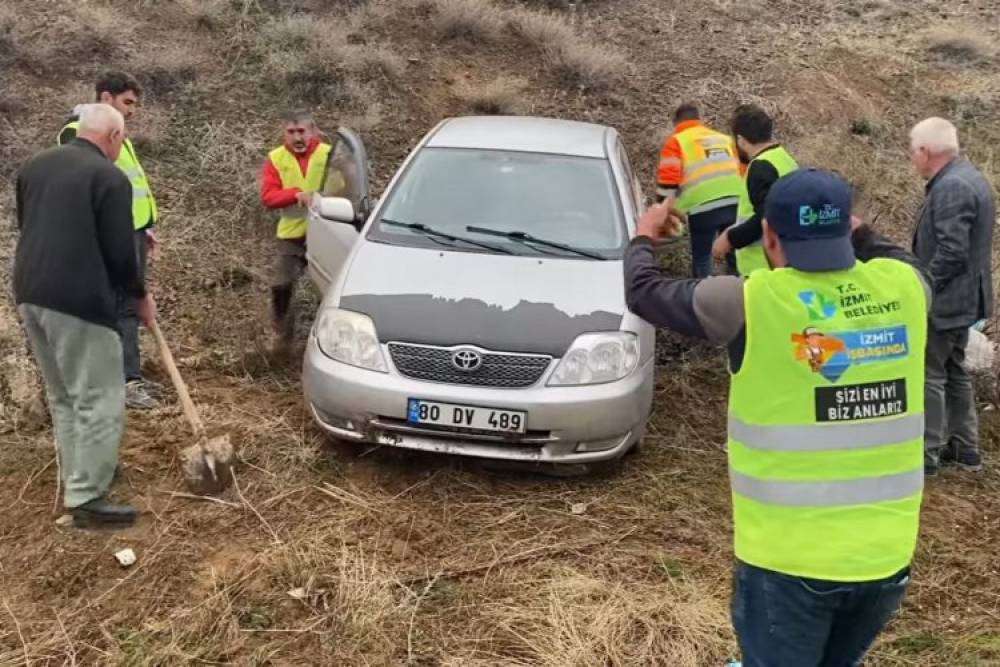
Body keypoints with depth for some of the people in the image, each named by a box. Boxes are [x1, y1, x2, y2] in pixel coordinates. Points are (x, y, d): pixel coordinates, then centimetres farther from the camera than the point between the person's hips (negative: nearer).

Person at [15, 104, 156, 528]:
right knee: (99, 401, -1)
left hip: (30, 294, 8)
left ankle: (76, 477, 29)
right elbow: (120, 252, -10)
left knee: (63, 397, 20)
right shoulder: (109, 177, -9)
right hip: (79, 301, -8)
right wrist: (140, 296, 6)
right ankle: (85, 498, 1)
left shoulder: (35, 166, 14)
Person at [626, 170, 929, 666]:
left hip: (788, 558, -4)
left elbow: (643, 291, 1)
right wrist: (855, 231, 37)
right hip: (887, 554, 4)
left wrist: (643, 237, 20)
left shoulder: (751, 304, -15)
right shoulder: (904, 286, -4)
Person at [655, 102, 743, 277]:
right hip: (736, 204, 5)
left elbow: (668, 179, -2)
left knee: (701, 259, 10)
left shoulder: (676, 141, 10)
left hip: (703, 208, -5)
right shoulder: (725, 139, 28)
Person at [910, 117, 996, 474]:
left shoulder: (951, 187, -22)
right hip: (963, 298, 10)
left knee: (928, 374, -1)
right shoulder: (967, 177, 11)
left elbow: (951, 251, -27)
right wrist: (925, 282, 16)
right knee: (953, 371, 18)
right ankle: (965, 448, 28)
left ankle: (926, 453, 8)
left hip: (944, 300, -10)